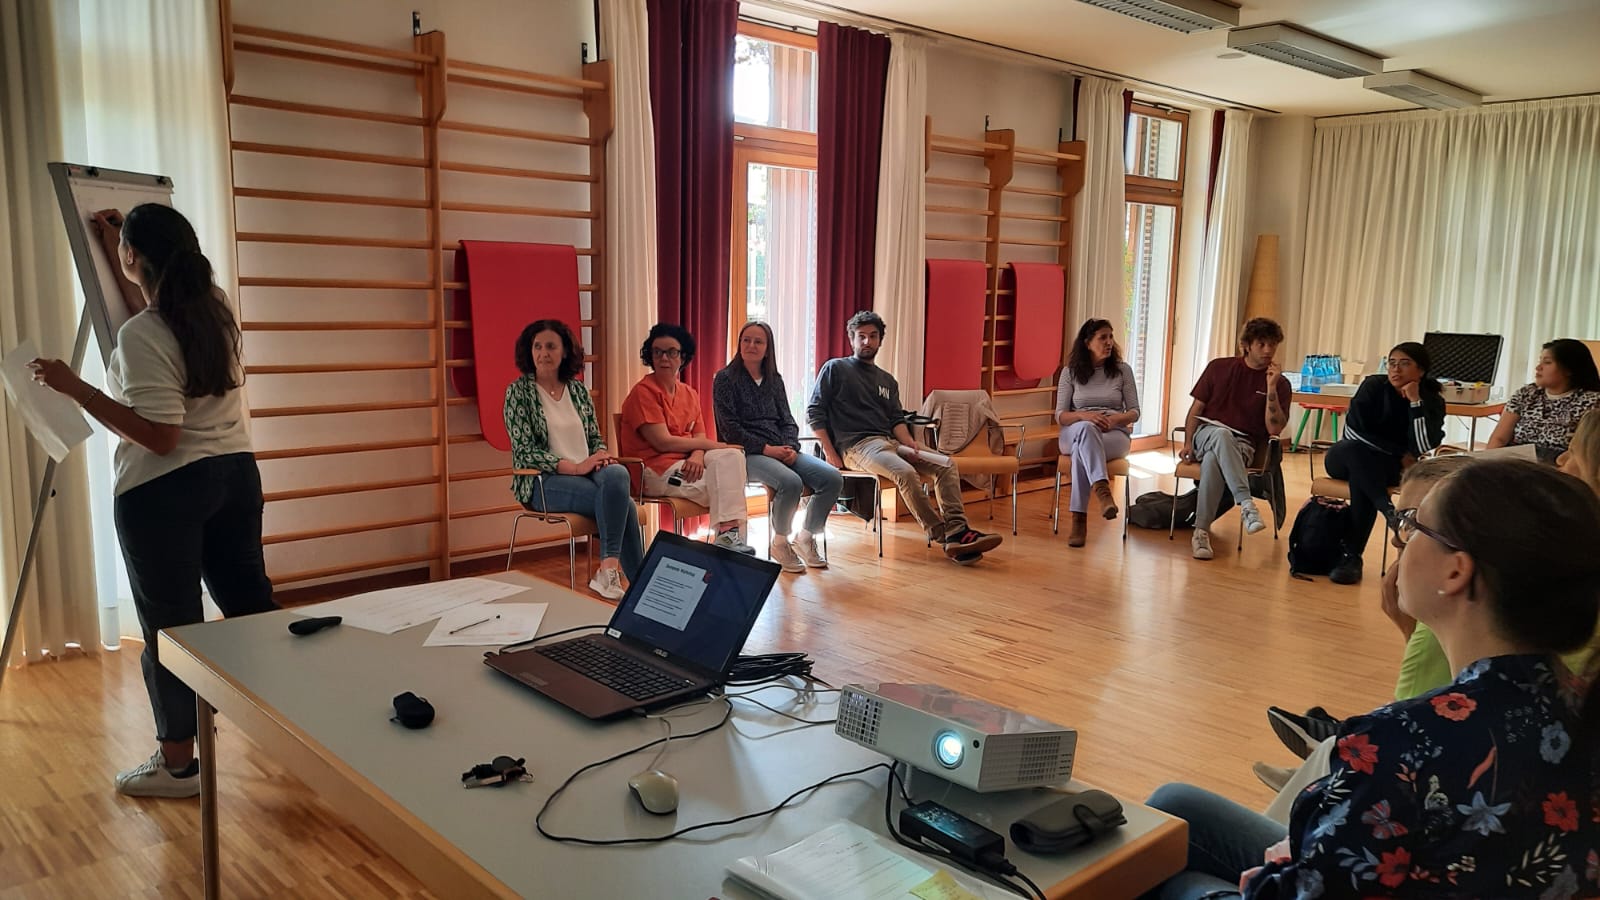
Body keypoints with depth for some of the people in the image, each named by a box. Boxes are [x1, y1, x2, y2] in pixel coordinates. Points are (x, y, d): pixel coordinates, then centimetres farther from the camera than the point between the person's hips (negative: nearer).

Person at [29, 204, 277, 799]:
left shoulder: (140, 335, -19)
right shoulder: (217, 307, 3)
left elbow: (159, 435, -21)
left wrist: (76, 388, -18)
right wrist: (118, 233, 35)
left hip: (164, 492, -7)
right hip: (236, 473, 7)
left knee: (170, 624, 5)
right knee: (249, 600, 15)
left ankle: (177, 763, 18)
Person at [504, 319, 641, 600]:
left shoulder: (577, 389, 14)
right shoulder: (518, 391, 0)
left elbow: (595, 437, 18)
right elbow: (525, 451, -9)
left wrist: (601, 455, -8)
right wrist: (575, 467, -20)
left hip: (586, 472, 4)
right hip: (543, 481, -4)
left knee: (617, 475, -33)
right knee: (621, 501, -29)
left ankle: (609, 570, -33)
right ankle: (639, 581, -20)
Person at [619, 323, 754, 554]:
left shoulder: (689, 394, 13)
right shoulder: (643, 392, -10)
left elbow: (699, 436, 7)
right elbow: (663, 442, -17)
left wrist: (698, 455, -20)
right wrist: (714, 445, -11)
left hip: (688, 463, 7)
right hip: (655, 470, -6)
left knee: (732, 456, -19)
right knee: (724, 486, -19)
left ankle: (730, 534, -21)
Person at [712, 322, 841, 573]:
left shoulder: (774, 380, 18)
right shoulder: (725, 379, 0)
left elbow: (787, 420, 14)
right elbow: (729, 428, -7)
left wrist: (791, 448, -7)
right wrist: (766, 448, -15)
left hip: (781, 450, 6)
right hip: (748, 453, -6)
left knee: (832, 478, -16)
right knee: (791, 483, -34)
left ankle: (806, 537, 4)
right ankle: (780, 543, -8)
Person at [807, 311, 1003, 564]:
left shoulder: (887, 381, 25)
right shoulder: (835, 369, 6)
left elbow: (897, 419, 17)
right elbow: (814, 412, -1)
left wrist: (909, 442, -6)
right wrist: (830, 452, -11)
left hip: (889, 443, 7)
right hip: (856, 446, -7)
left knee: (946, 465, -13)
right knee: (906, 472, -33)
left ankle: (958, 532, -25)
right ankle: (944, 538, -27)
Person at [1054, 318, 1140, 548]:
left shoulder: (1123, 370, 10)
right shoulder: (1070, 372, 9)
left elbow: (1134, 413, 8)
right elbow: (1060, 416, 3)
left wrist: (1114, 419, -16)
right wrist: (1084, 416, -19)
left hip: (1115, 435, 0)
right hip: (1075, 434, 0)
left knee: (1081, 450, -38)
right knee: (1086, 428, -41)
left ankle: (1079, 519, -47)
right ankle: (1102, 490, -60)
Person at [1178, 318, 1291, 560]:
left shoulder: (1280, 383, 5)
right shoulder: (1219, 368, 9)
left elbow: (1274, 429, -6)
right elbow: (1196, 408, 11)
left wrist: (1271, 388, -12)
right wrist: (1188, 443, -2)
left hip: (1242, 444, -1)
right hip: (1207, 433, 1)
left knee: (1213, 459, -38)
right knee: (1221, 434, -39)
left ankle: (1201, 532, -37)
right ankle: (1246, 504, -50)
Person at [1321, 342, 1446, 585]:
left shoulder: (1432, 400, -6)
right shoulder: (1373, 386, -9)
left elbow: (1423, 448, -20)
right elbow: (1354, 432, -13)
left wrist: (1415, 401, -23)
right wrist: (1402, 454, -13)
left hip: (1389, 467, 0)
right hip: (1345, 457, 0)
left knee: (1360, 477, -36)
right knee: (1353, 449, -37)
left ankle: (1351, 556, -35)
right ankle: (1390, 511, -43)